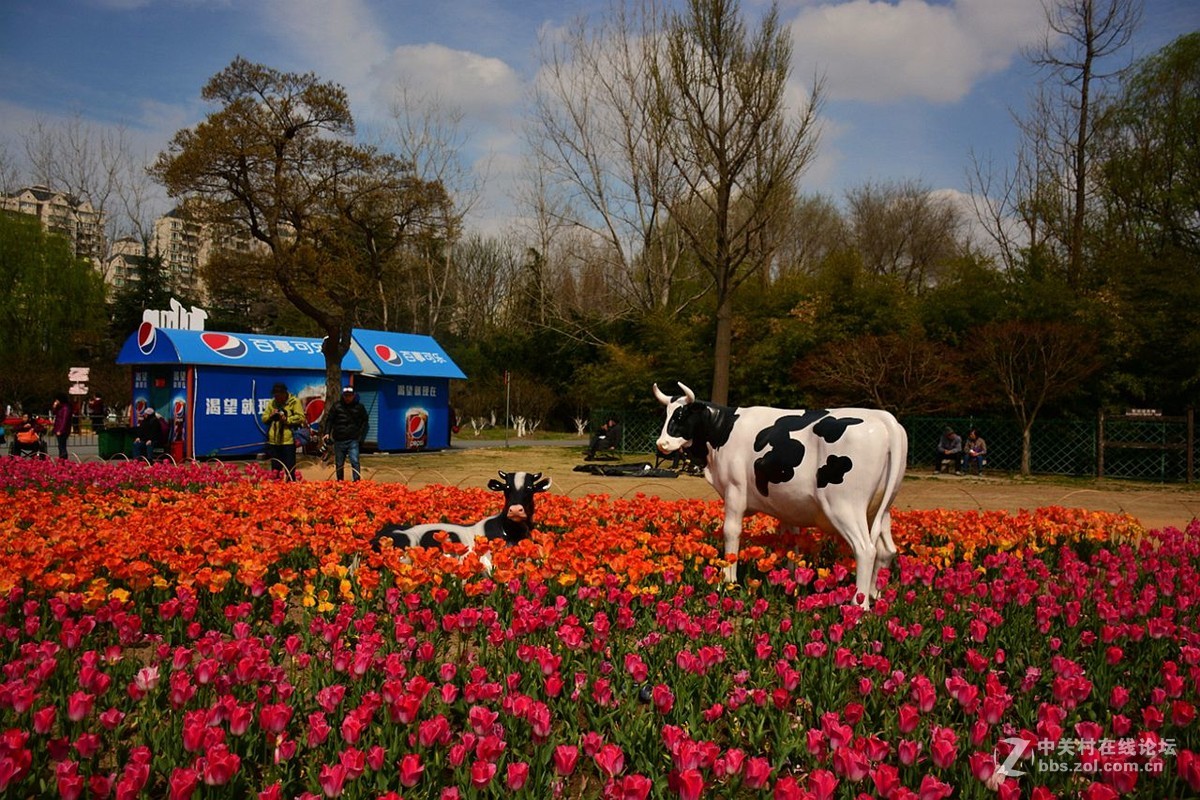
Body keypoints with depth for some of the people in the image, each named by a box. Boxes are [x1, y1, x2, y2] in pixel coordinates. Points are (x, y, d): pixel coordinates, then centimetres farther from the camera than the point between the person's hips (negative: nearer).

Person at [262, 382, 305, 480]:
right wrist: (271, 416, -6)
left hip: (288, 440, -5)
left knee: (289, 470, 0)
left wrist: (286, 419, -19)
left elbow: (300, 418, -11)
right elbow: (264, 419, 14)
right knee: (275, 470, 13)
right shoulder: (272, 403, 12)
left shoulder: (294, 401, -3)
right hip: (273, 441, 5)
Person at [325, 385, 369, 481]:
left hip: (353, 440, -2)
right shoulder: (337, 406, 2)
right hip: (339, 440, 2)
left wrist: (361, 437, 1)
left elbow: (365, 422, 9)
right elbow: (329, 420, 5)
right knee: (339, 464, 9)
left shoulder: (359, 407, 3)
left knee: (354, 461, -15)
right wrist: (327, 433, -9)